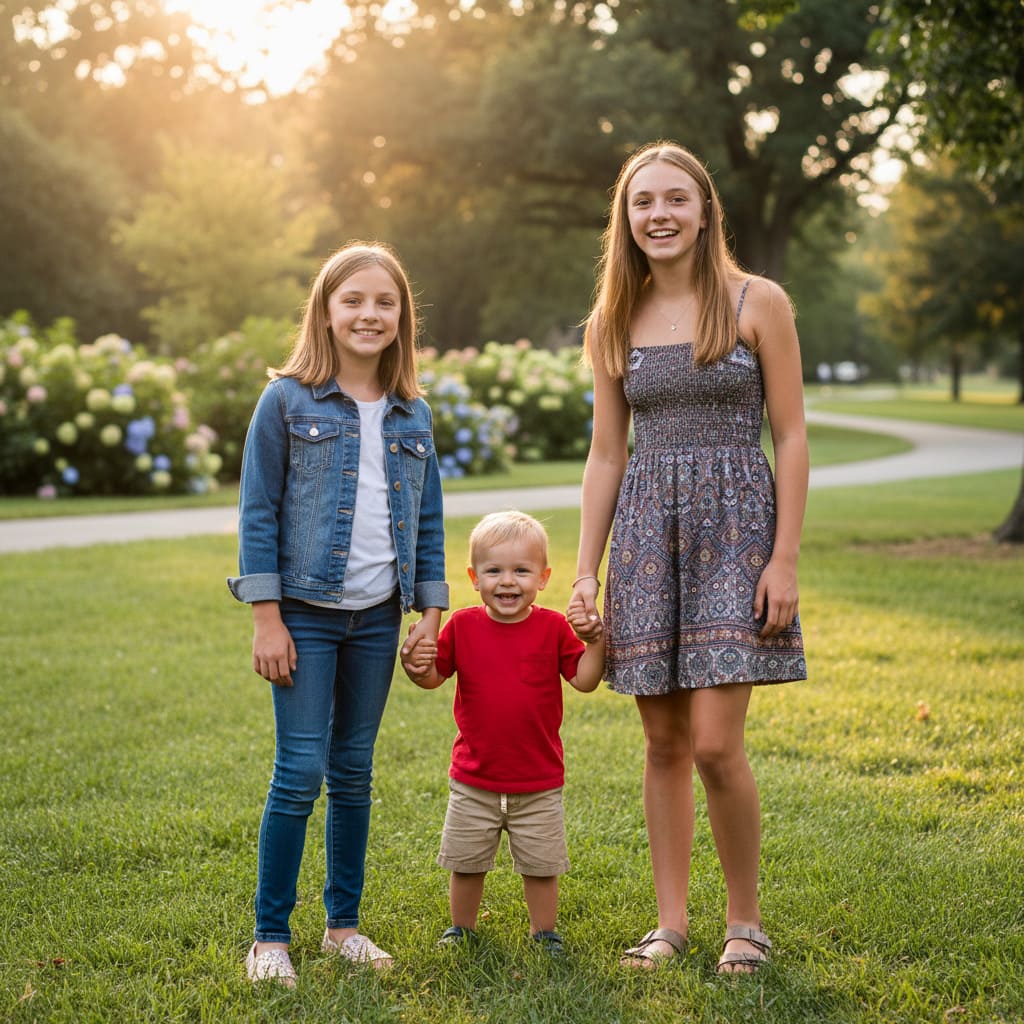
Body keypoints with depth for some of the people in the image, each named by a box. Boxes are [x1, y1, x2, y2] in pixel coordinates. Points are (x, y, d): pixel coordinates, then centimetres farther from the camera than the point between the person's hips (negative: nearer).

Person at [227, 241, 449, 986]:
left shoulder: (413, 415, 8)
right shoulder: (286, 401, -4)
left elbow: (429, 522, 13)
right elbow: (258, 512, -5)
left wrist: (431, 611, 8)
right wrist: (266, 617, -9)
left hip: (378, 616, 4)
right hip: (306, 611, -4)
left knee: (354, 771, 10)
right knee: (301, 771, -5)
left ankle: (344, 923, 22)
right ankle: (271, 936, 8)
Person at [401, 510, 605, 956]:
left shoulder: (553, 628, -6)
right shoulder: (462, 626, -4)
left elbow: (585, 680, -6)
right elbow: (435, 677, 2)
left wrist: (596, 640, -20)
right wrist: (416, 667, -19)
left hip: (538, 784, -1)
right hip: (473, 781, 1)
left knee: (540, 864, 10)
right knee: (465, 863, 14)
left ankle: (544, 933, 29)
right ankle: (462, 929, 33)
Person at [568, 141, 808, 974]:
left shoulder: (757, 303, 0)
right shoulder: (612, 324, 10)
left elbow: (792, 437, -2)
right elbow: (606, 455, 12)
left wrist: (785, 560, -9)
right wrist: (586, 572, 7)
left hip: (733, 526, -4)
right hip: (647, 531, 4)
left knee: (715, 744, -9)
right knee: (664, 742, 7)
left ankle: (746, 920, 10)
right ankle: (672, 920, 18)